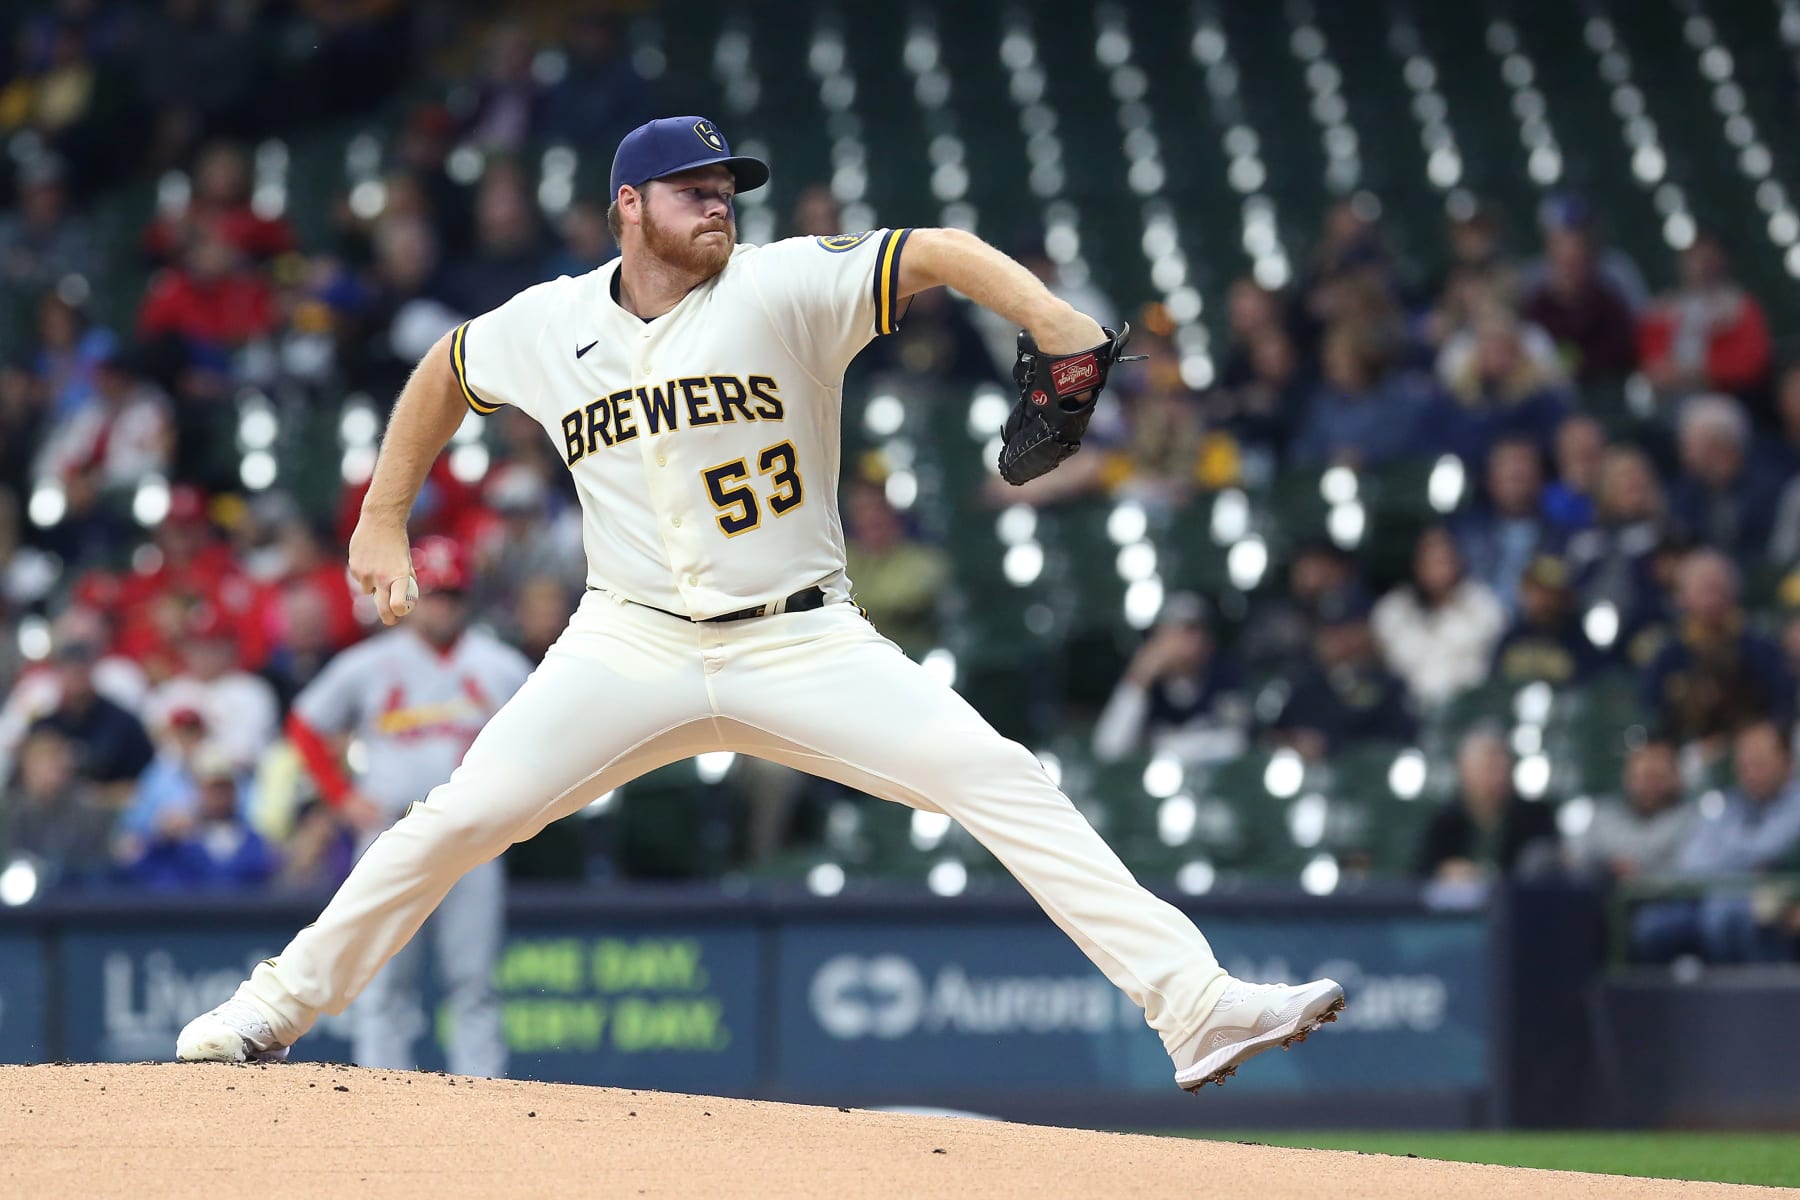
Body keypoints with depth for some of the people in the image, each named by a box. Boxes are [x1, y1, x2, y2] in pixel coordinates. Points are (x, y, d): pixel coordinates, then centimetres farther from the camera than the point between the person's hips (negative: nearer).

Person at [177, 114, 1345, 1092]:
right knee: (459, 819, -9)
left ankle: (1194, 1003, -21)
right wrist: (383, 522, 19)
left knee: (1006, 784, -17)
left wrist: (1052, 319, -38)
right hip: (633, 646, 2)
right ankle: (282, 1002, 12)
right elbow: (445, 374, 22)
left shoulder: (782, 288, -8)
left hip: (802, 645, -2)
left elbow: (936, 253, -20)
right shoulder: (548, 326, 2)